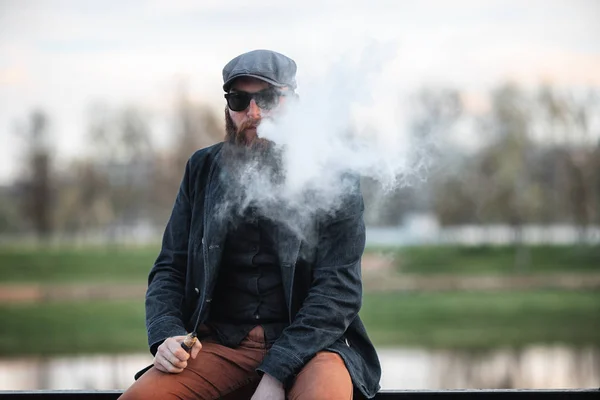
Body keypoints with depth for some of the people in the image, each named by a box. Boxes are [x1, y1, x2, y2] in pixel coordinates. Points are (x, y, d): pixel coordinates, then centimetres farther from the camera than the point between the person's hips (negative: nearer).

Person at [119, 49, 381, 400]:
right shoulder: (203, 170, 11)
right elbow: (170, 269, 13)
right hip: (219, 342, 2)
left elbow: (339, 286, -8)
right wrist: (167, 335, -9)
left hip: (306, 343, -2)